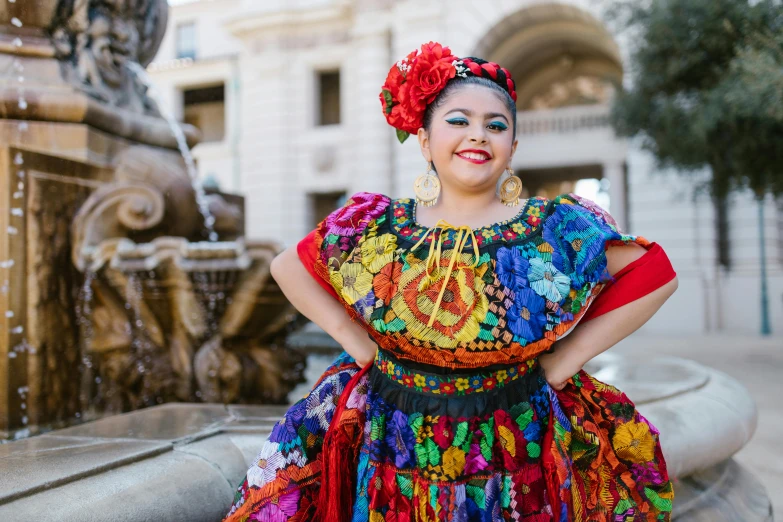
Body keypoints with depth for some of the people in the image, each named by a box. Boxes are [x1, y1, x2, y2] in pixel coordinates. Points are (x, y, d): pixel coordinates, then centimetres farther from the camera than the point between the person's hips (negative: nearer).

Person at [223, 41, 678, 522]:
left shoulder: (558, 230, -8)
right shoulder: (374, 229, -3)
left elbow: (656, 275, -3)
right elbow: (288, 267, 9)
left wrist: (565, 357, -10)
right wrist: (355, 341, -3)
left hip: (520, 460, -1)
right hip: (393, 457, 2)